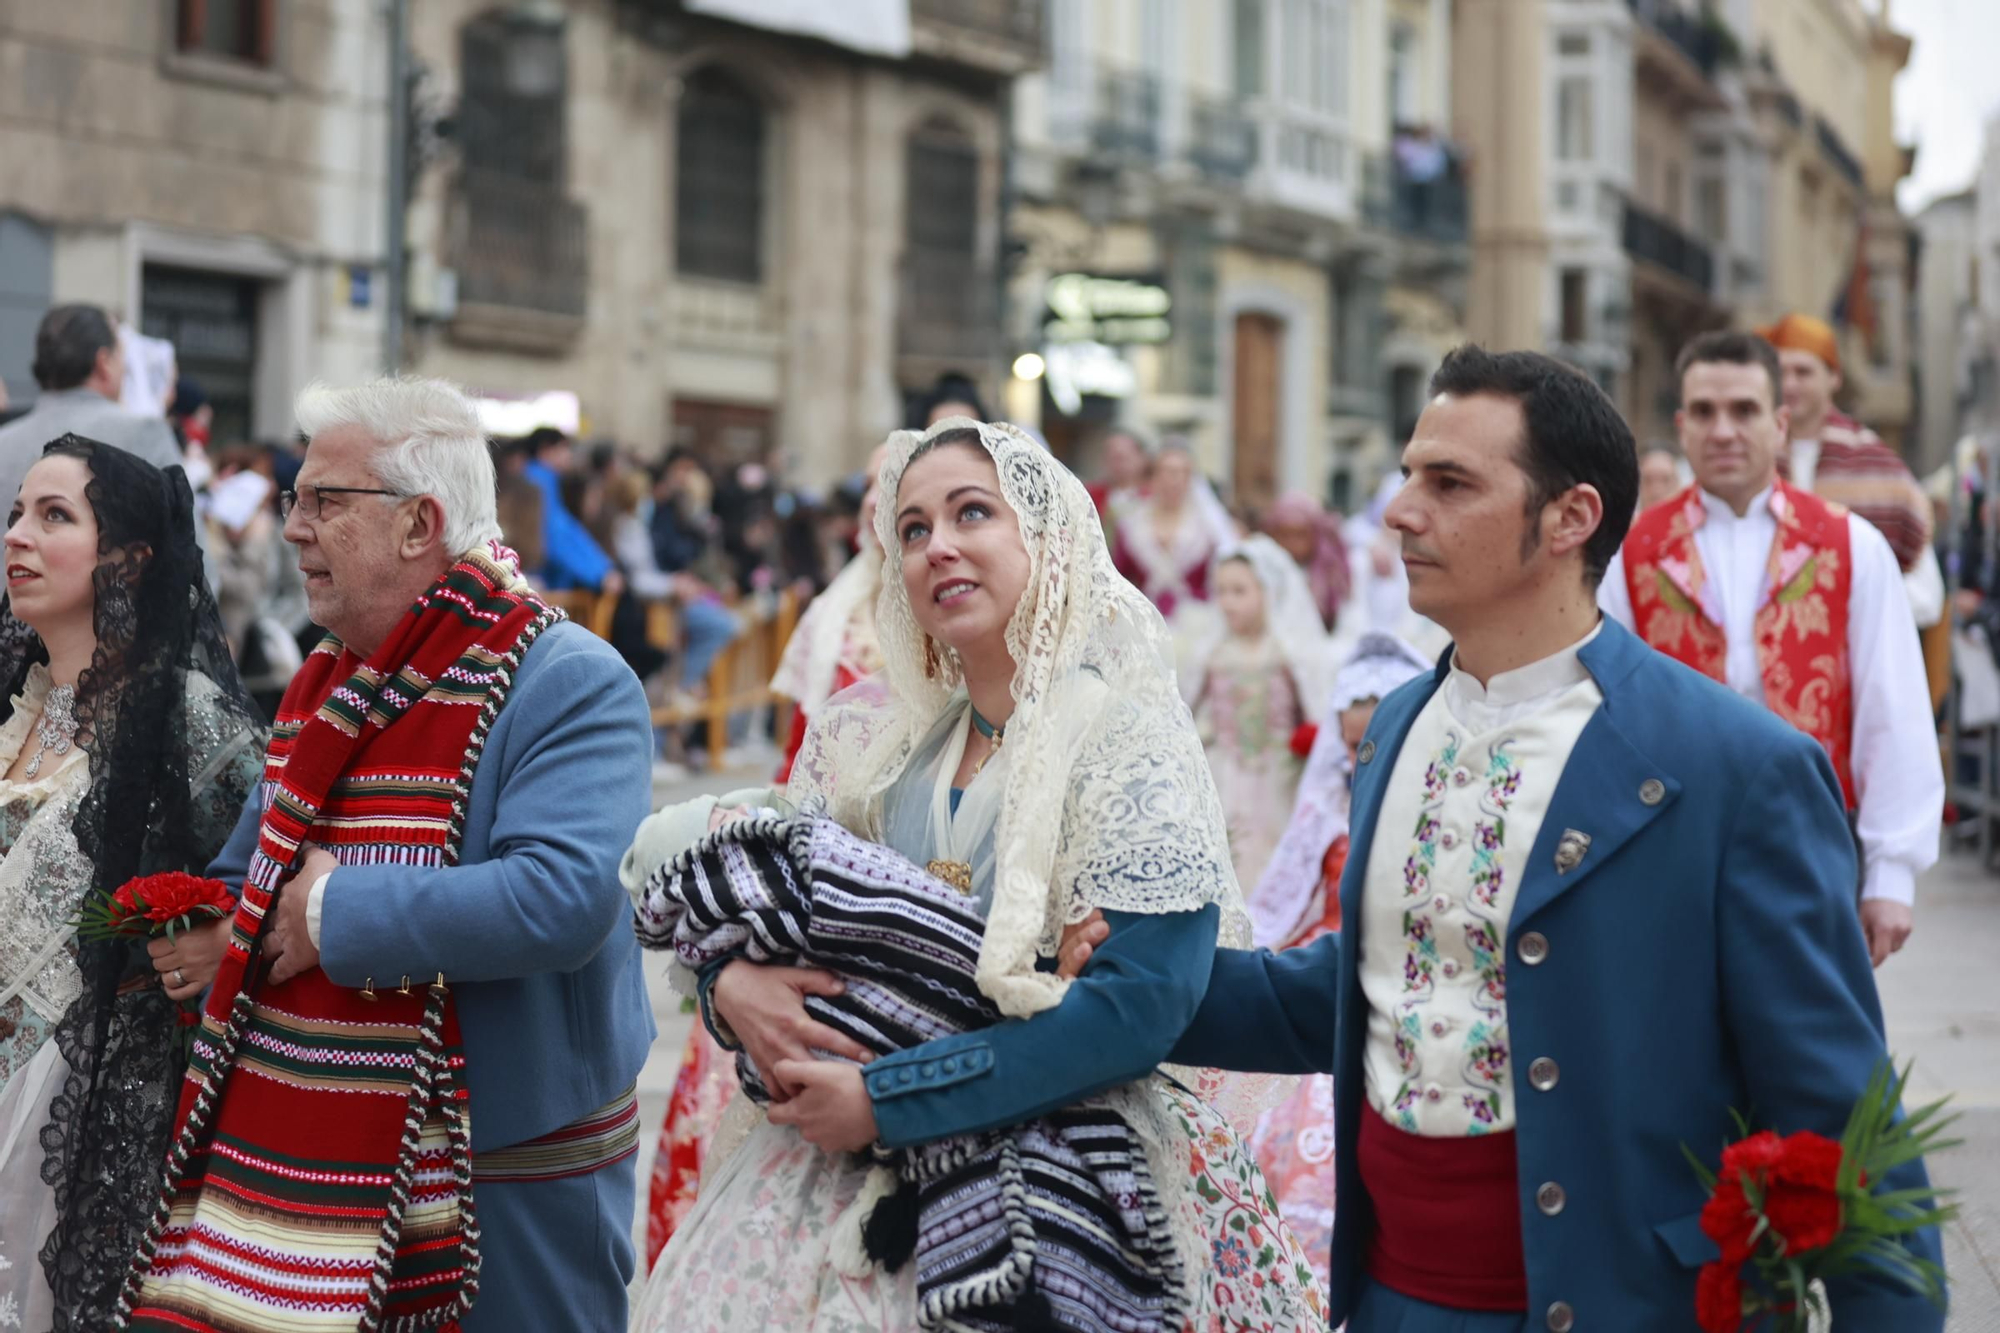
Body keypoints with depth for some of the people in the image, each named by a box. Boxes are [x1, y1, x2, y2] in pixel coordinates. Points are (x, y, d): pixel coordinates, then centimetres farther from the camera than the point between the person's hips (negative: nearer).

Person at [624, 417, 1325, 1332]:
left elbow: (1139, 1007, -20)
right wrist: (730, 981, -11)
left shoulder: (1128, 744, -11)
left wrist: (884, 1100, -20)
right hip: (842, 1168, 5)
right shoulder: (870, 738, 6)